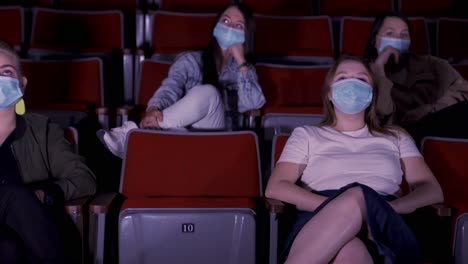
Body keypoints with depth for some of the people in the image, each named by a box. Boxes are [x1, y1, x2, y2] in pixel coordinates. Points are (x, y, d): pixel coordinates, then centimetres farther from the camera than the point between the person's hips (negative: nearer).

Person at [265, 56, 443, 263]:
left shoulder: (395, 138, 27)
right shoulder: (306, 135, 22)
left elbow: (433, 191, 16)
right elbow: (275, 188, 8)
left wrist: (390, 207, -7)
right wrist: (334, 207, -9)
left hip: (382, 228, 1)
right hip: (320, 227, -1)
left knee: (357, 197, -38)